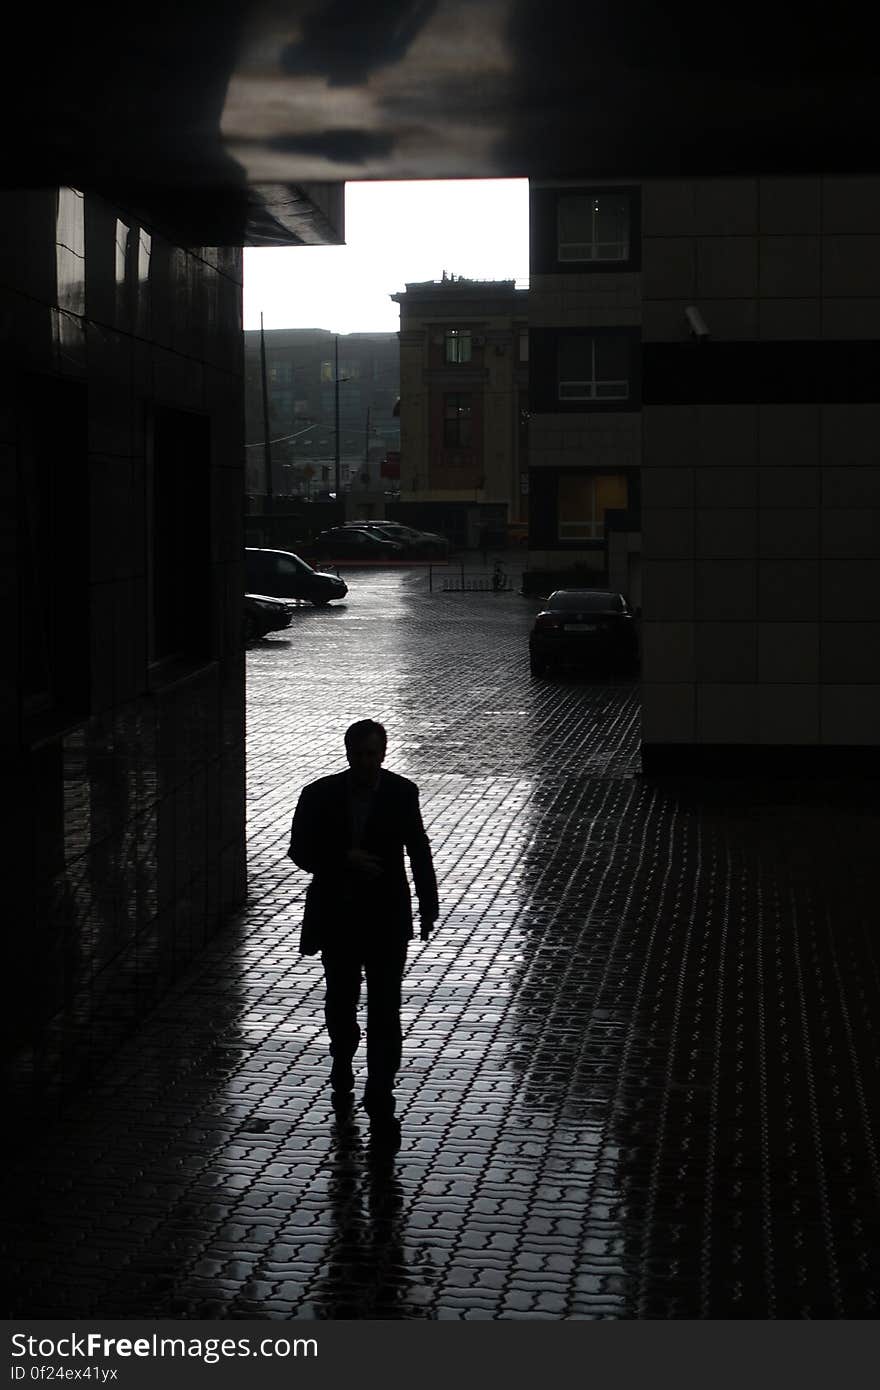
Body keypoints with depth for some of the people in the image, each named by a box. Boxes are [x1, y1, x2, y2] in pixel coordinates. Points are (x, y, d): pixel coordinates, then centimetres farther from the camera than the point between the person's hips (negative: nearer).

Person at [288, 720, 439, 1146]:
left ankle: (380, 1102, -2)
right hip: (338, 917, 2)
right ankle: (342, 1073, 43)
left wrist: (428, 906, 7)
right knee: (340, 1002, 18)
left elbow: (418, 851, 4)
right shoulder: (319, 795, -7)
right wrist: (344, 859, -21)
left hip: (386, 919, -1)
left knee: (385, 1011, -6)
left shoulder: (402, 794, -6)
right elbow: (300, 852, -6)